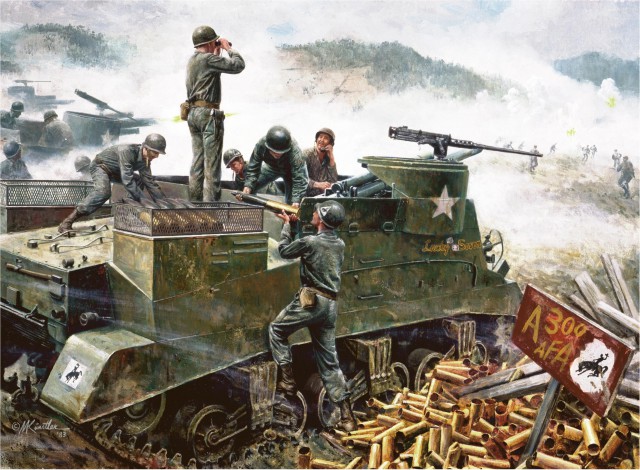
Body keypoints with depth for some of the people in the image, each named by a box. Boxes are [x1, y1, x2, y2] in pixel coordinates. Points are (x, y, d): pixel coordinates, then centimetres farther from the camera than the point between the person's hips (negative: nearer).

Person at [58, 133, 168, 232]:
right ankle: (67, 222, -37)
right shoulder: (127, 151, -36)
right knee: (103, 191, -34)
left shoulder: (145, 159, -12)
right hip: (100, 166, -9)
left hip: (115, 171, 9)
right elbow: (127, 180, -42)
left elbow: (150, 182, -6)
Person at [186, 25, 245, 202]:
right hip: (208, 114, -9)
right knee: (211, 163, -6)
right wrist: (228, 48, 2)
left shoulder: (192, 61, 16)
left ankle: (194, 202, 13)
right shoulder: (208, 59, -12)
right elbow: (238, 65, -13)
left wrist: (217, 54, 21)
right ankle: (210, 203, -6)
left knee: (197, 161, 11)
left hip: (193, 113, 9)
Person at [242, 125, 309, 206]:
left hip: (290, 170, -3)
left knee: (290, 203, -12)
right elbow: (253, 168, -23)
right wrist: (248, 186, -36)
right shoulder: (261, 145, -34)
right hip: (272, 167, 3)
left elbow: (299, 179, -43)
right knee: (249, 190, -1)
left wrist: (296, 202, -51)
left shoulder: (295, 152, -43)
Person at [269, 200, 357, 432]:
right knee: (329, 361, 10)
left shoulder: (310, 242, -11)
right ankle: (346, 415, 7)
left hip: (311, 301, -7)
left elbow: (284, 251, 5)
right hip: (331, 305, 7)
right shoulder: (340, 244, 10)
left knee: (277, 329, 18)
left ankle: (287, 379, 11)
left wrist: (287, 224, 17)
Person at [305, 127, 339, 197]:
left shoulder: (328, 157, 9)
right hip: (307, 195, -6)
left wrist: (332, 158, -7)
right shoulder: (307, 154, -8)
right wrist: (318, 184, -31)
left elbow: (333, 181, -2)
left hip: (323, 195, 6)